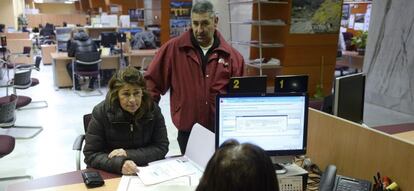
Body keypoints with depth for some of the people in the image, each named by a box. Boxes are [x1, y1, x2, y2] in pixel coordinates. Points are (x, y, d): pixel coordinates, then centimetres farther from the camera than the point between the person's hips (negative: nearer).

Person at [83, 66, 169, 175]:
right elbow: (91, 155, -10)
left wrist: (128, 154, -16)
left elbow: (162, 147, -5)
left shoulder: (153, 110, -7)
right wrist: (119, 164, -27)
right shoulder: (101, 112, -11)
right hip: (109, 174, -1)